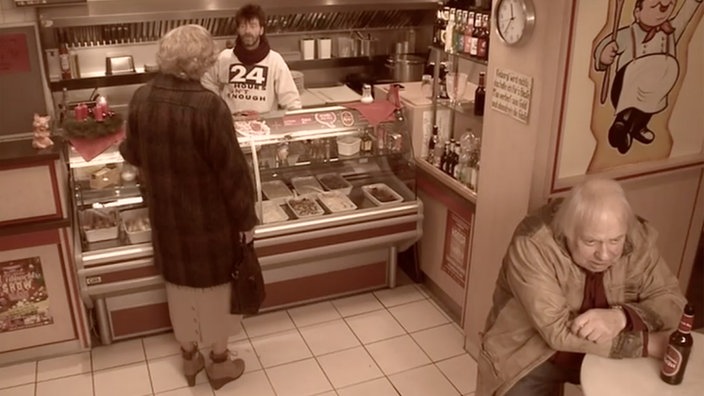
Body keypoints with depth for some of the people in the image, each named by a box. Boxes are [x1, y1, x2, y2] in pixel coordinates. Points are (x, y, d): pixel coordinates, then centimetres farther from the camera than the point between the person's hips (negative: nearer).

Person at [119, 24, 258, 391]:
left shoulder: (141, 99, -7)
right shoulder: (208, 106, -25)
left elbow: (133, 154, 9)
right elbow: (232, 171, -21)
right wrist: (246, 218, -8)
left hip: (166, 216, 5)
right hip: (209, 218, -5)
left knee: (179, 285, 22)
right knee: (214, 285, 15)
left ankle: (189, 356, 40)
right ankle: (219, 361, 32)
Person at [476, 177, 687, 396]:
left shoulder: (638, 238, -15)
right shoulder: (532, 244, -28)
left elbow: (673, 301, -10)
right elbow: (557, 331, -31)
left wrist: (621, 317, -30)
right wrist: (644, 344, -29)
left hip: (604, 355, 4)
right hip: (533, 355, -4)